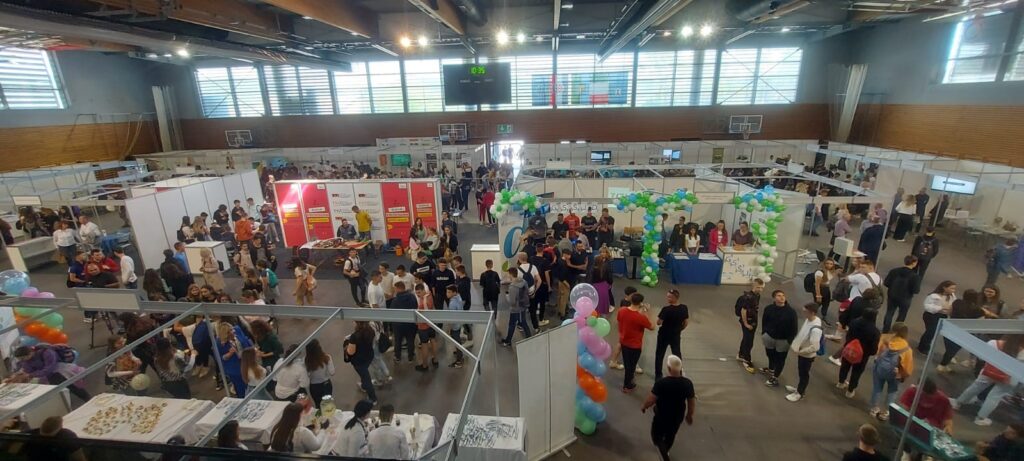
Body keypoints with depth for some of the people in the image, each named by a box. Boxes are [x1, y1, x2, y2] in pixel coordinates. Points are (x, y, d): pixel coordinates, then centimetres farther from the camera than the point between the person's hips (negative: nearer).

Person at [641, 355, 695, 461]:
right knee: (670, 436, 29)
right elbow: (692, 402, -4)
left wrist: (644, 407, 1)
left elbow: (651, 399, -20)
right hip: (678, 416, 4)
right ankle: (665, 452, 52)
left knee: (657, 436, 19)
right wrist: (690, 415, 14)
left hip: (662, 416, -4)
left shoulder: (661, 382, -29)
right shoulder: (688, 383, -17)